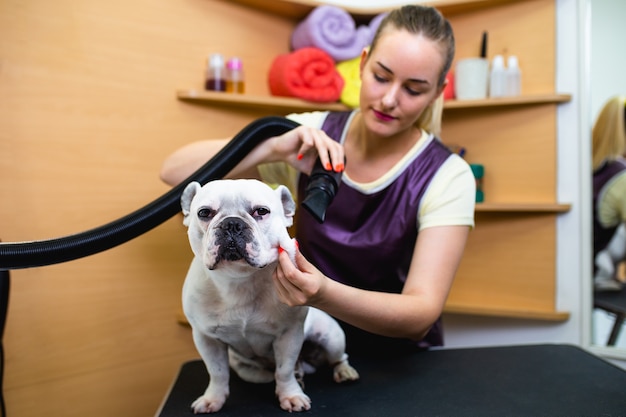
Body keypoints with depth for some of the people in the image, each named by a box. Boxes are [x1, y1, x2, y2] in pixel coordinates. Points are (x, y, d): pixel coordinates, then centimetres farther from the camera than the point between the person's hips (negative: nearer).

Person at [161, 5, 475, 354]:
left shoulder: (447, 178, -16)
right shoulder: (313, 135, -10)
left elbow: (422, 314, -23)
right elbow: (175, 172, -13)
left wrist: (325, 295, -40)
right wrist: (272, 148, -29)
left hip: (400, 363, -1)